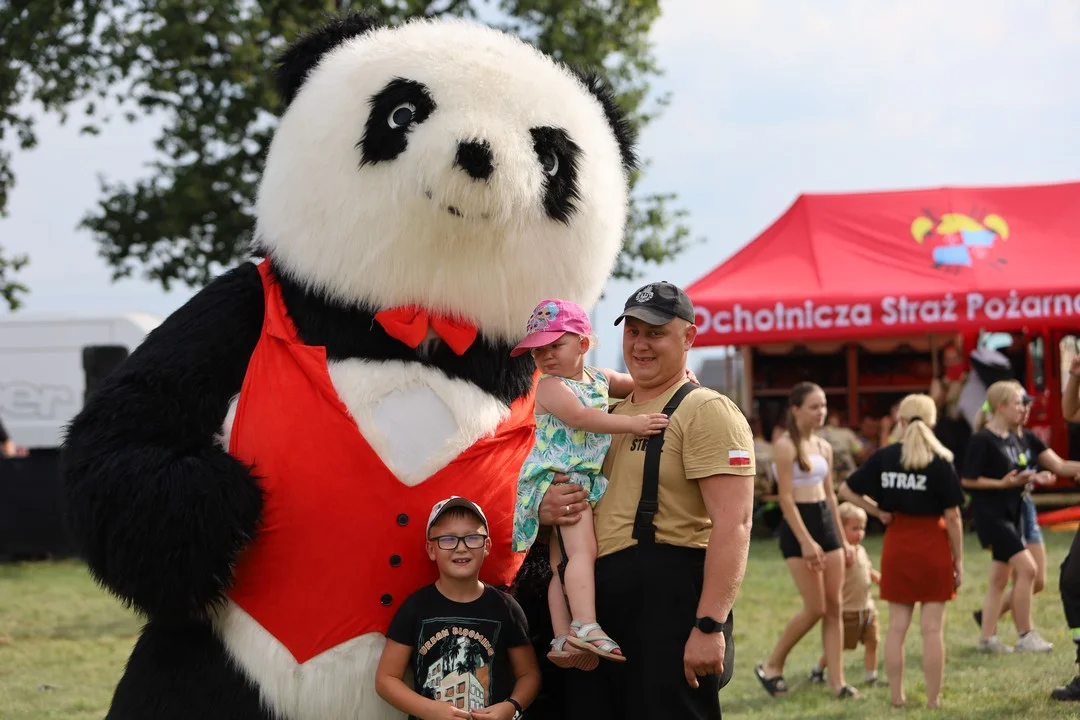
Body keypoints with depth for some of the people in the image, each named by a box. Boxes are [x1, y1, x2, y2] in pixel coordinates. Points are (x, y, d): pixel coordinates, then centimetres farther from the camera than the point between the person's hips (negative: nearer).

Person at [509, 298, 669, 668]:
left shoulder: (601, 378, 15)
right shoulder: (550, 387, -8)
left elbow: (636, 385, 31)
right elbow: (580, 416, -25)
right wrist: (631, 423, -33)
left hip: (589, 480, 7)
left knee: (563, 563, 5)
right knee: (582, 548, -23)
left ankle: (563, 639, 1)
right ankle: (585, 625, -34)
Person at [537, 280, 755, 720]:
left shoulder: (706, 412, -7)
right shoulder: (610, 417, 20)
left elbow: (732, 524, -17)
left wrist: (710, 625, -25)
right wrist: (547, 508, 2)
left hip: (670, 601, -8)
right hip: (598, 602, 8)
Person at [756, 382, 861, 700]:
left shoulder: (824, 447, 11)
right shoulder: (786, 446, -10)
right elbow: (786, 497, -15)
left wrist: (843, 539, 15)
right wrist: (806, 541, -20)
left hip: (826, 523, 7)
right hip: (798, 526, -7)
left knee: (834, 607, 3)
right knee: (815, 608, -7)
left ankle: (837, 681, 6)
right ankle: (772, 666, 10)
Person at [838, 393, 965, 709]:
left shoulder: (883, 457, 0)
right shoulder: (940, 462, -9)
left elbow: (846, 490, 2)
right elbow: (953, 517, -8)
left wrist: (877, 511, 4)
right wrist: (958, 560, -1)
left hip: (896, 546, 3)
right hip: (933, 546, -3)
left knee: (897, 626, 10)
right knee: (932, 628, 1)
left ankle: (896, 696, 14)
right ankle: (933, 700, 3)